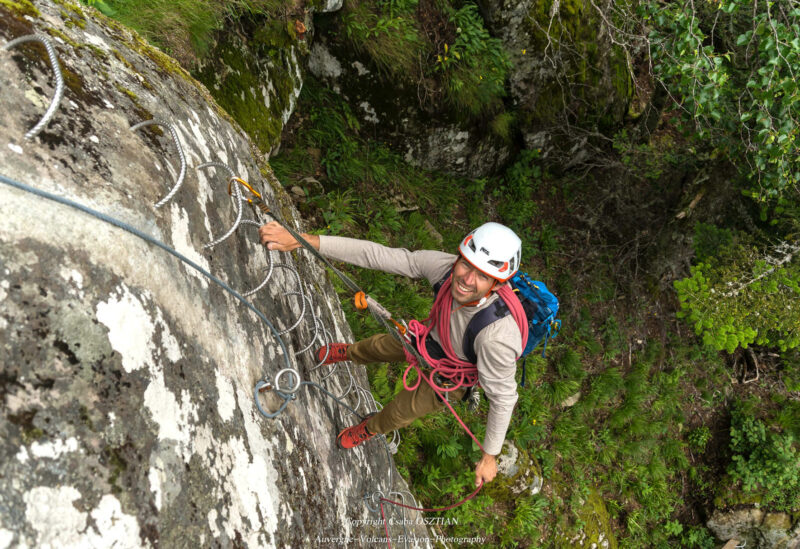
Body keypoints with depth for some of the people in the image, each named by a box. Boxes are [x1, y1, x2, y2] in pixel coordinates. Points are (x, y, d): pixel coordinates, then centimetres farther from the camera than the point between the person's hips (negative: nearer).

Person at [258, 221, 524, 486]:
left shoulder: (497, 335, -48)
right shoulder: (444, 265, -36)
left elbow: (503, 398, -32)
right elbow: (377, 254, -33)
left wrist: (489, 457, -21)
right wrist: (302, 240, -39)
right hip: (434, 336, 4)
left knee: (398, 412, 16)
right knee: (380, 345, 26)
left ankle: (371, 428, 54)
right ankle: (350, 352, 63)